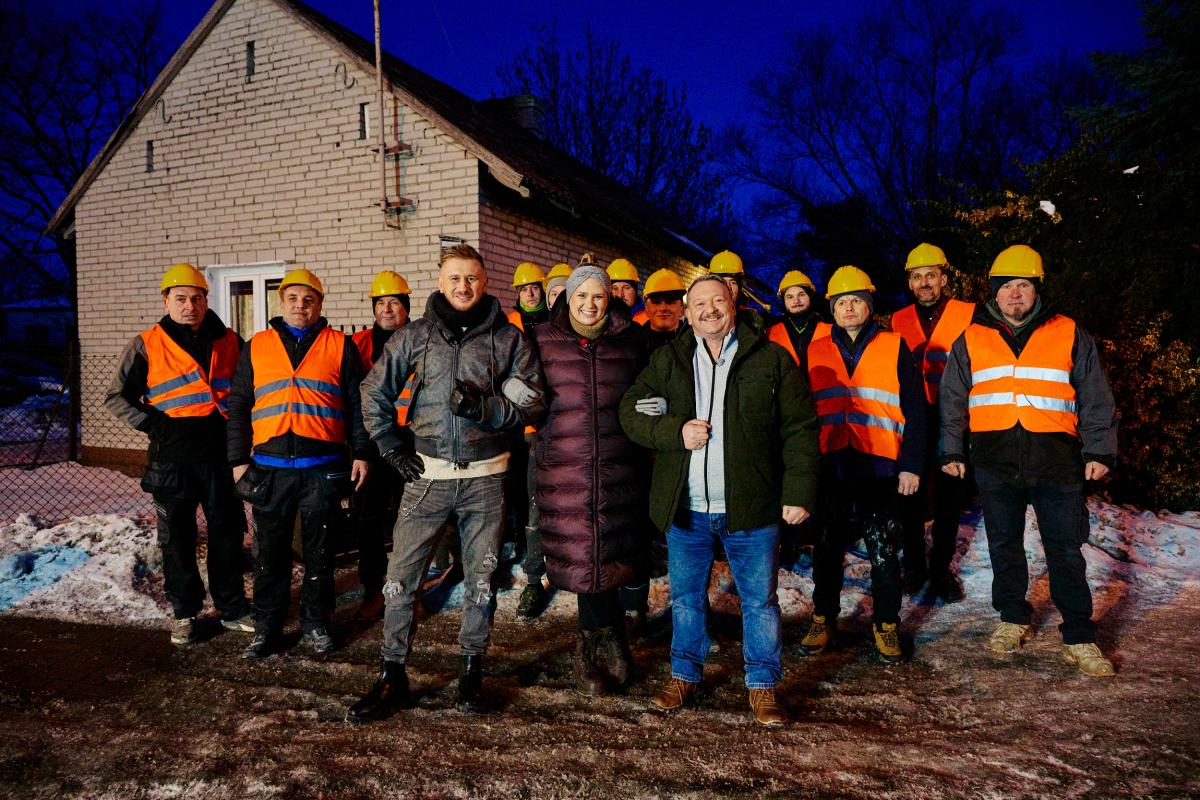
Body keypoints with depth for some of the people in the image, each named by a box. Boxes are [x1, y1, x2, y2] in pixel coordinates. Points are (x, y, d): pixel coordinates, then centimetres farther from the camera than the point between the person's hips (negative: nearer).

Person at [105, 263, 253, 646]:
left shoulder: (229, 342, 6)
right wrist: (152, 423, -9)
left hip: (220, 456, 2)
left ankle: (232, 608, 23)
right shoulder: (147, 345, 0)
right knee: (177, 539, 8)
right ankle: (185, 613, 22)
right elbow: (117, 397, 4)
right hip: (172, 458, -2)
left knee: (227, 534, 9)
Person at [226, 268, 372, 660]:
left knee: (320, 551, 9)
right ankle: (266, 627, 22)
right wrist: (238, 459, 6)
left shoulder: (341, 346, 6)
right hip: (269, 468, 1)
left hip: (323, 467, -1)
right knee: (270, 553, 9)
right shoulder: (257, 346, 11)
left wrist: (361, 452, 0)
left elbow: (357, 404, 6)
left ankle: (315, 622, 24)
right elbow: (238, 405, 12)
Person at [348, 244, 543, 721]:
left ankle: (471, 670, 29)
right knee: (401, 578, 2)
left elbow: (530, 404, -1)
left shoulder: (507, 338, 2)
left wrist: (482, 405, -17)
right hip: (427, 475, 1)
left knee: (481, 579, 11)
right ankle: (393, 676, 18)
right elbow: (374, 394, 11)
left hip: (485, 478, 0)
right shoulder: (414, 336, 4)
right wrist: (393, 449, 3)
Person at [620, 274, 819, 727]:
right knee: (685, 597, 15)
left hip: (751, 507, -2)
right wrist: (675, 432, -15)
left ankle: (763, 686, 25)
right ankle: (684, 676, 33)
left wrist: (798, 493, -7)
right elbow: (631, 411, 2)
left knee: (760, 600, 8)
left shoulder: (772, 360, 0)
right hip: (685, 508, 2)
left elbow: (800, 429, -2)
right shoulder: (667, 361, 6)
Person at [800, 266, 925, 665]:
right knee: (827, 548, 11)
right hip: (829, 465, 2)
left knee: (883, 550, 6)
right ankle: (823, 619, 26)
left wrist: (911, 465, -4)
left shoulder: (894, 347, 5)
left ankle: (886, 625, 22)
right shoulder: (816, 352, 11)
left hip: (879, 466, -2)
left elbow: (914, 409, 3)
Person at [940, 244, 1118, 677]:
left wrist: (1099, 451, 2)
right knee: (1004, 545, 11)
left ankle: (1079, 636, 15)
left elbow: (1096, 400, 9)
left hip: (1056, 460, -1)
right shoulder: (971, 340, 8)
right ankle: (1014, 619, 28)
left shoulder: (1070, 335, 6)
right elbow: (952, 400, 11)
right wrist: (951, 451, 6)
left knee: (1065, 551, 3)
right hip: (995, 462, 1)